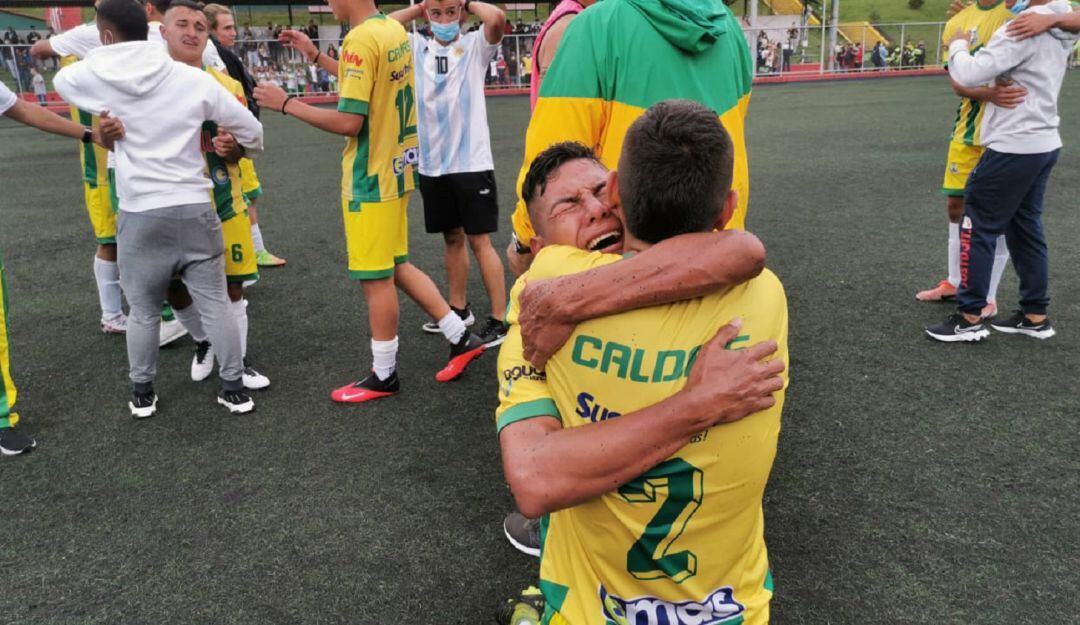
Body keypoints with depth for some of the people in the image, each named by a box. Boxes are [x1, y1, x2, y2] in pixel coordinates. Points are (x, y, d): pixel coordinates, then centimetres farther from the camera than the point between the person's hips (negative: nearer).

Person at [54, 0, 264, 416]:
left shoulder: (97, 77, 0)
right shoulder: (192, 78, -1)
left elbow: (60, 80, 24)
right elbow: (249, 128, 6)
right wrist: (249, 150, 28)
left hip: (140, 214, 0)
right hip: (194, 208, 1)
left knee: (142, 311, 14)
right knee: (215, 304, 9)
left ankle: (142, 395, 26)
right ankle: (235, 390, 15)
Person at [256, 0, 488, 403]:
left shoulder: (361, 39, -19)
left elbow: (349, 122, -23)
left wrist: (287, 105, -12)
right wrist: (315, 57, 24)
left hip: (371, 179, -9)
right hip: (395, 169, 9)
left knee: (376, 279, 3)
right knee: (395, 267, 19)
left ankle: (384, 376, 17)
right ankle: (461, 337, 22)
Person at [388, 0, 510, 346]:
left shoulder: (475, 45, -2)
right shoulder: (417, 47, 9)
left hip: (472, 162, -4)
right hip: (432, 165, 5)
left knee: (479, 240, -3)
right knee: (452, 238, 15)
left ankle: (500, 319, 4)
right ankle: (459, 308, 29)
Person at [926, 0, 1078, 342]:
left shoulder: (1022, 28, -18)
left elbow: (969, 74, -23)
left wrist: (957, 45, -4)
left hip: (1014, 147, -9)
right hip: (1044, 144, 9)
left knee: (977, 226, -1)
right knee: (1025, 227, 15)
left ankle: (969, 319, 5)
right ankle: (1035, 315, 22)